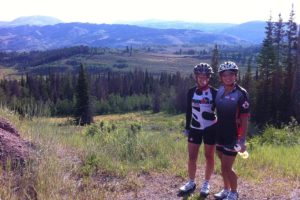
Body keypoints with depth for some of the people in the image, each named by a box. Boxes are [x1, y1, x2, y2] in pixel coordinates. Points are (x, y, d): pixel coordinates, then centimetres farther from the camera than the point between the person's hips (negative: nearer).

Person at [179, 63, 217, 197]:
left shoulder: (214, 92, -7)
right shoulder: (191, 92, 0)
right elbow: (188, 111, 7)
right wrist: (187, 127, 7)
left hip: (210, 129, -2)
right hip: (195, 128, 2)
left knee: (209, 157, 8)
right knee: (192, 157, 5)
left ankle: (206, 183, 22)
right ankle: (191, 182, 21)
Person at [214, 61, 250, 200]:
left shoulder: (241, 94, -15)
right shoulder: (219, 91, 2)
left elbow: (244, 119, -13)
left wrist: (242, 140, -16)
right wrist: (215, 130, 12)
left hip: (233, 136, -5)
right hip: (220, 134, 6)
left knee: (227, 167, -1)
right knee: (223, 165, 15)